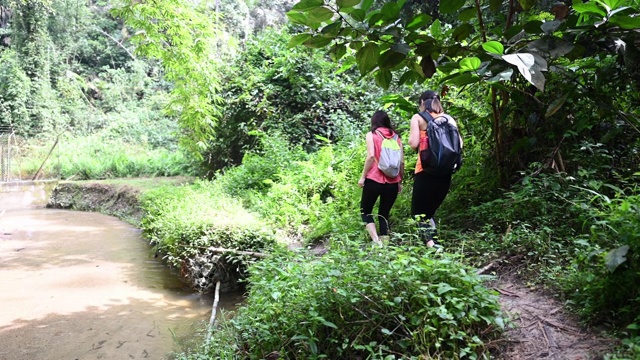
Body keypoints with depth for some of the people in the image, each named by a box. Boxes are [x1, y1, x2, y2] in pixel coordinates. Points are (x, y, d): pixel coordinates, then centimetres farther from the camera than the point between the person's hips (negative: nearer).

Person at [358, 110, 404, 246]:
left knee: (365, 211, 11)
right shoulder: (396, 136, 11)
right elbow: (402, 162, 8)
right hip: (392, 182, 3)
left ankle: (376, 240, -6)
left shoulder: (371, 135, 1)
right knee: (384, 213, 15)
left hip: (374, 179, -3)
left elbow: (371, 156, -11)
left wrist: (363, 176, -5)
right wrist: (400, 181, 17)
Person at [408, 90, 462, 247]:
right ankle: (435, 244, 9)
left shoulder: (418, 118, 2)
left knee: (419, 212, 2)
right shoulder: (449, 119, 13)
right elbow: (459, 143, 6)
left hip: (426, 170, -5)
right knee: (429, 211, 19)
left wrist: (410, 138, 13)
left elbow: (414, 144, -7)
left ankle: (431, 244, -19)